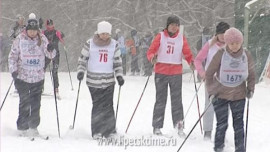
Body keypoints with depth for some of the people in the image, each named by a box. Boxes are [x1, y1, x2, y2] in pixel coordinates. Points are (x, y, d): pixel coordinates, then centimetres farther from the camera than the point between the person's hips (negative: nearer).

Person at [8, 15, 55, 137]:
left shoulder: (42, 39, 1)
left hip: (38, 77, 2)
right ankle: (22, 128, 6)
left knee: (36, 103, 6)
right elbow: (13, 56, 2)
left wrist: (51, 50, -23)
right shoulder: (20, 39, -4)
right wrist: (13, 70, -10)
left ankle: (33, 126, 19)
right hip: (22, 77, -2)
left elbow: (50, 55, -1)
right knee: (25, 103, -3)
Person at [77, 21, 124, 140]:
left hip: (109, 81, 2)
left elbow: (117, 61, 13)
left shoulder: (114, 45, 7)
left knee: (108, 106, -3)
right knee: (97, 106, -4)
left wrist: (119, 75, 5)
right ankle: (96, 131, 3)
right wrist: (81, 71, -6)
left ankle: (110, 131, 3)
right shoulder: (90, 44, 0)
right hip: (93, 80, -2)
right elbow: (83, 59, 7)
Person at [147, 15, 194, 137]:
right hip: (161, 72, -1)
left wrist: (191, 62, -12)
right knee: (160, 100, 3)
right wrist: (152, 58, -24)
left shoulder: (181, 38, 6)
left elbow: (187, 53, 8)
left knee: (177, 100, -2)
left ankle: (179, 125, -1)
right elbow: (151, 51, -2)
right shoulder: (160, 36, 1)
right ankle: (157, 126, 8)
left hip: (176, 73, 1)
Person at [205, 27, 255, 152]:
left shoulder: (246, 55, -5)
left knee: (239, 124, 6)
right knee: (222, 124, -1)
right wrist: (211, 92, -8)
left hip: (239, 95, 2)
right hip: (220, 95, -2)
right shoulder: (220, 55, -13)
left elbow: (251, 74, 10)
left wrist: (250, 89, 0)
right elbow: (209, 74, -5)